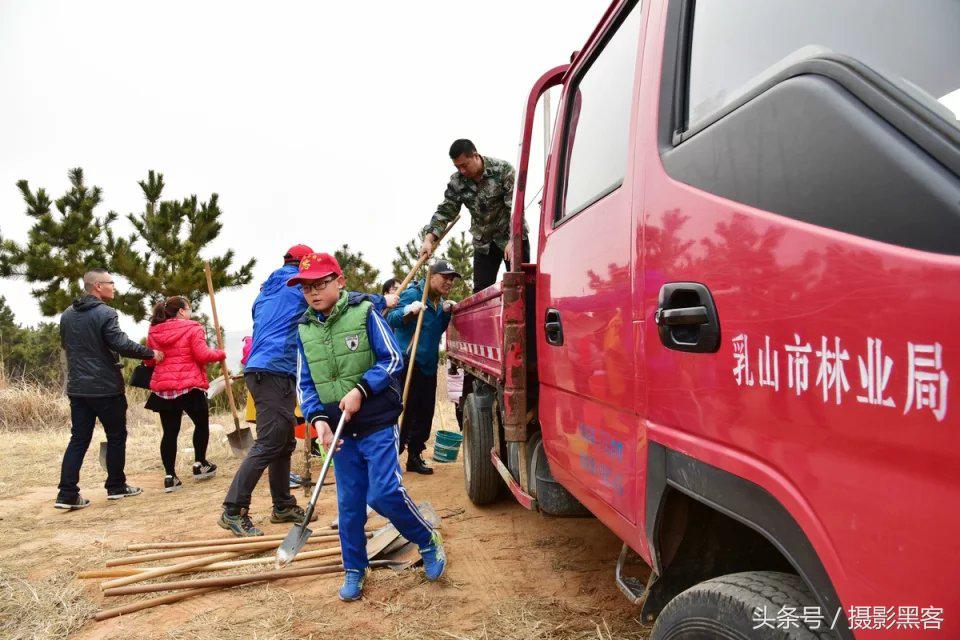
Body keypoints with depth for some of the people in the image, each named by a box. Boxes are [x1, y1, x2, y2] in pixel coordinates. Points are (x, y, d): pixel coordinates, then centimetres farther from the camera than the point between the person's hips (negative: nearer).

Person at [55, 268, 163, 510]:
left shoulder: (67, 315, 9)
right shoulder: (105, 313, -15)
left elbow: (65, 344, 22)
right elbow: (122, 344, -22)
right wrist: (151, 353, -10)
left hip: (77, 388, 7)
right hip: (105, 388, -7)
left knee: (79, 439, 9)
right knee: (116, 436, 8)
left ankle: (67, 494, 4)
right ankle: (116, 486, 18)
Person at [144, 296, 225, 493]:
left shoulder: (154, 332, 10)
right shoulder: (192, 328, -7)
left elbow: (149, 360, 14)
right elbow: (202, 355, -14)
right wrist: (220, 354, 2)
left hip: (162, 387, 5)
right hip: (189, 386, -5)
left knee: (170, 431, 7)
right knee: (202, 424, 16)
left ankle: (170, 476, 5)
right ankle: (200, 464, 22)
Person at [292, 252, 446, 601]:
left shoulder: (364, 313, -8)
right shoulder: (304, 329, 6)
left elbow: (392, 359, -8)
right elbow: (305, 383, 8)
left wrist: (361, 390, -19)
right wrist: (318, 418, -8)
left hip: (378, 423, -4)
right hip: (341, 431, 5)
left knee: (385, 493, -11)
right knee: (349, 503, 10)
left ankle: (428, 542, 16)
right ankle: (354, 571, 28)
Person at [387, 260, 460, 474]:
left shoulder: (441, 301, 13)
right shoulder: (412, 295, -11)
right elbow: (390, 319, -19)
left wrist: (446, 312, 5)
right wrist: (408, 312, -38)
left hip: (429, 366, 8)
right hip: (408, 362, -8)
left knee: (425, 413, 11)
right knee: (406, 411, -7)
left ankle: (415, 456, 23)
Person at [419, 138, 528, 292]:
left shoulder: (503, 170, -16)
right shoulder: (457, 182, -4)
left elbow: (516, 206, -20)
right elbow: (445, 211, -2)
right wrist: (429, 239, -16)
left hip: (512, 235, -3)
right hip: (483, 241, 4)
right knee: (481, 289, 2)